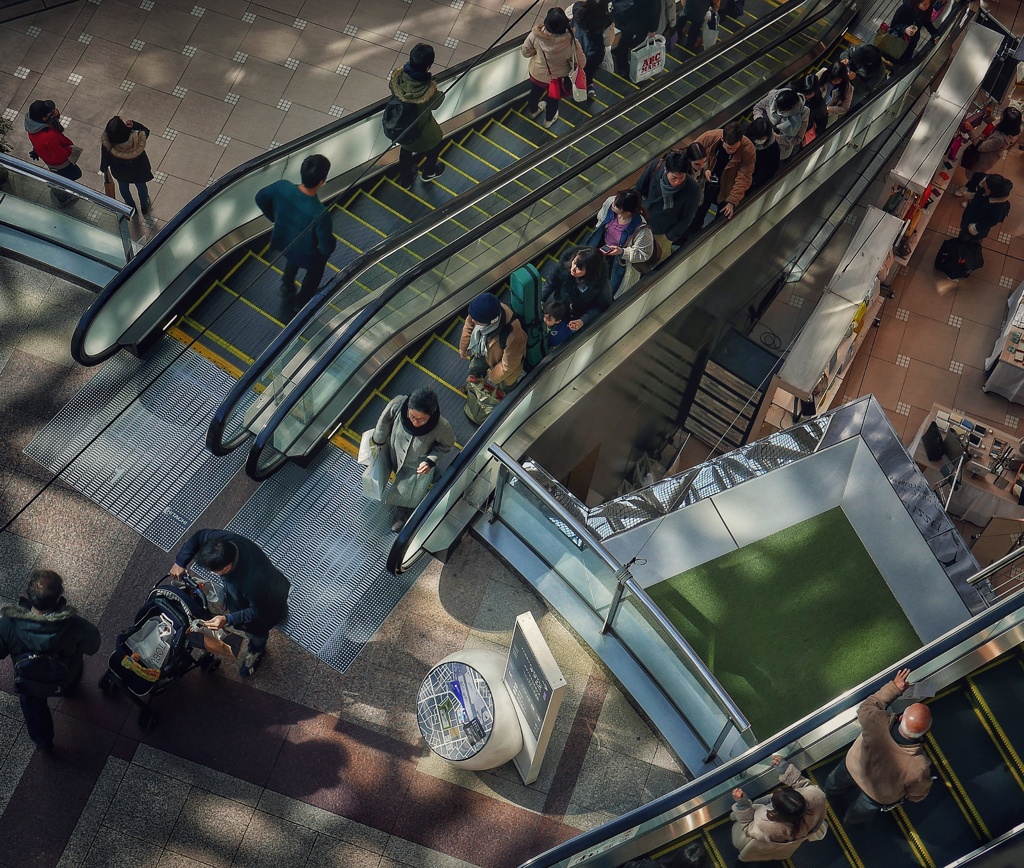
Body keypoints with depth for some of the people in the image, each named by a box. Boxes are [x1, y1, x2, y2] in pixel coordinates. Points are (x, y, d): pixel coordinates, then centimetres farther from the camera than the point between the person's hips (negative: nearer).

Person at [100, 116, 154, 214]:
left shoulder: (107, 143, -38)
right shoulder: (137, 138, -41)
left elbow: (104, 158, -17)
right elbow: (146, 130, -15)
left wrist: (104, 169, 4)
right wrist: (134, 125, -32)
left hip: (120, 172, 0)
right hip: (138, 169, 0)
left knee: (123, 187, 34)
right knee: (141, 186, 32)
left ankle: (131, 206, 60)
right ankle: (144, 206, 59)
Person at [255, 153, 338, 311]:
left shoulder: (282, 187, -30)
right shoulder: (320, 214, -44)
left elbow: (260, 198, -9)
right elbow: (327, 248, -31)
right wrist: (332, 240, -7)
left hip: (283, 242, 4)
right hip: (306, 254, -4)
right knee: (315, 270, 34)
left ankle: (286, 289, 65)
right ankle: (301, 303, 56)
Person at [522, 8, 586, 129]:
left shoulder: (536, 35, -33)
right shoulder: (571, 42, -37)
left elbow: (525, 52, -14)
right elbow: (581, 63, -19)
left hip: (537, 74, 2)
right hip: (557, 78, -2)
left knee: (535, 93, 35)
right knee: (553, 99, 32)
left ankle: (533, 111, 66)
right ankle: (549, 119, 60)